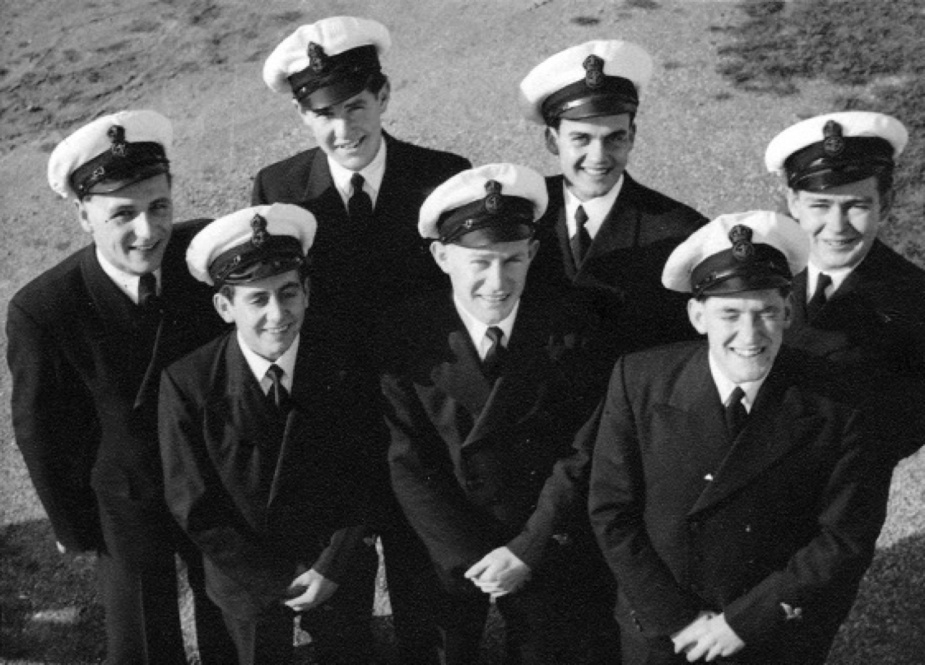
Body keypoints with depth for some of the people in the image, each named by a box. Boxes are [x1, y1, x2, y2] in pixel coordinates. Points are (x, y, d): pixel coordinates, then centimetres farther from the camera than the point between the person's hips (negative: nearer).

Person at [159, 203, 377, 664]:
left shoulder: (346, 370, -18)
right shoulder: (187, 383, -21)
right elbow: (194, 507, -15)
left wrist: (333, 568, -15)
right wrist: (280, 583, -14)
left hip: (338, 574, 1)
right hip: (247, 579, -1)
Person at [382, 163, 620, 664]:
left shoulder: (569, 331, -9)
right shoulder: (407, 339, -10)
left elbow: (583, 455, -10)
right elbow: (409, 466, -10)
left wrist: (527, 550, -15)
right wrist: (470, 560, -15)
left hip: (550, 553, 0)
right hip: (447, 555, 0)